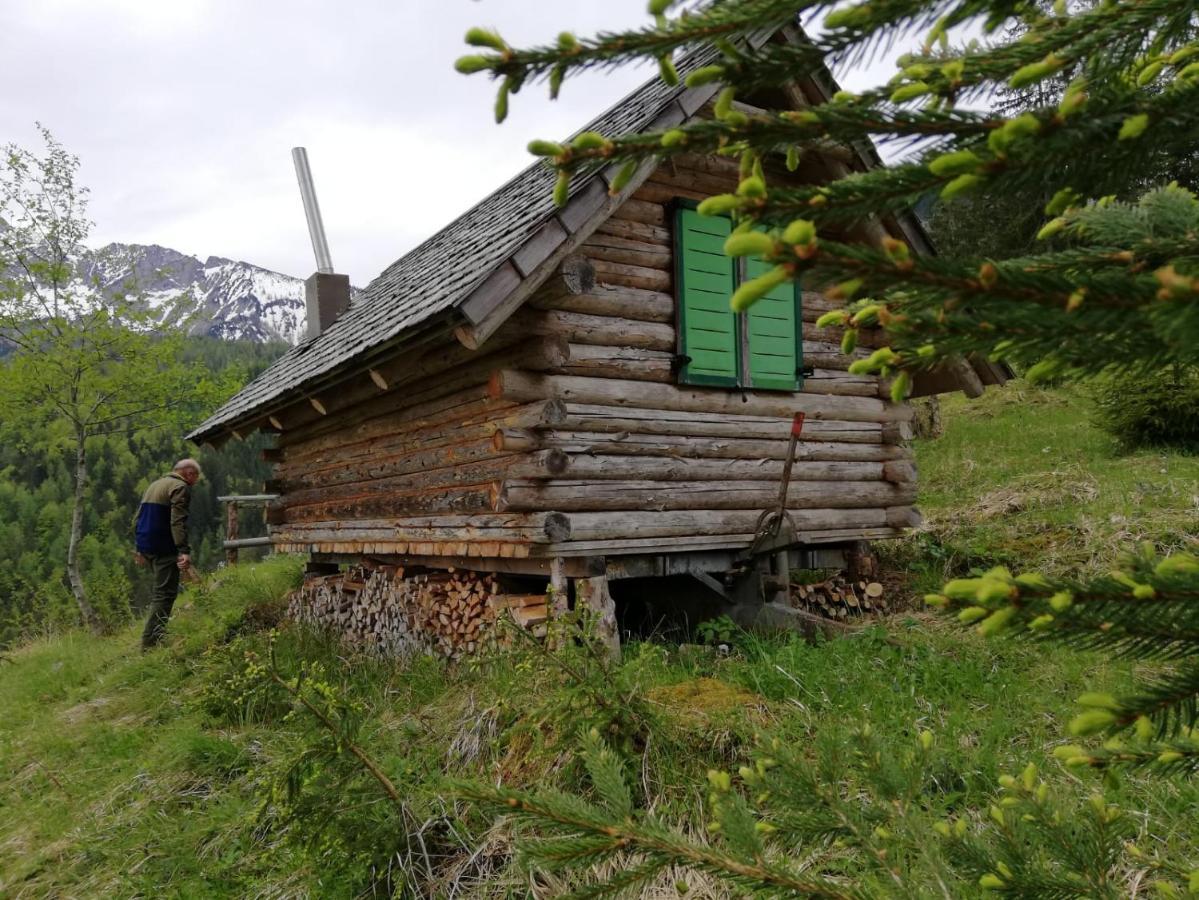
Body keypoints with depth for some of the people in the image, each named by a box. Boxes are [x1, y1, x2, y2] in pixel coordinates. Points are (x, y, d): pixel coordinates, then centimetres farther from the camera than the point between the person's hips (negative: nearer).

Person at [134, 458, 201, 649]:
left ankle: (154, 636, 19)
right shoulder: (181, 487, -8)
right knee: (165, 594, -6)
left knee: (162, 590, 19)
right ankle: (150, 641, -9)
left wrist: (140, 549, 28)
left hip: (146, 546, 9)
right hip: (164, 548, -9)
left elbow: (139, 517, 25)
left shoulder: (154, 485, 21)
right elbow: (177, 521, -20)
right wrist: (184, 550, -26)